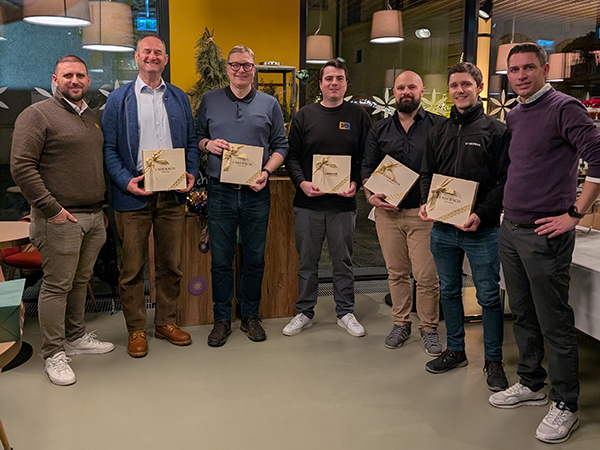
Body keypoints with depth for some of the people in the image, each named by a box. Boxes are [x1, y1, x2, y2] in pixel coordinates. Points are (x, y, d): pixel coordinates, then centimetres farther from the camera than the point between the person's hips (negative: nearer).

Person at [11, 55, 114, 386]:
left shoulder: (92, 117, 17)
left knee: (80, 281, 15)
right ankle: (53, 354, 9)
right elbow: (21, 166, -13)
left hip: (93, 216, 7)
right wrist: (51, 208, -16)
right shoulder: (37, 115, -6)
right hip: (61, 218, -7)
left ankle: (76, 337, 29)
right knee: (57, 285, -1)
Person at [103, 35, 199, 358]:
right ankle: (136, 329, 19)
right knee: (133, 267, 4)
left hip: (173, 194, 3)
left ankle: (166, 322, 26)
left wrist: (191, 173, -3)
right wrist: (125, 181, -15)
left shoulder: (179, 98, 13)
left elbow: (191, 141, 14)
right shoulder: (119, 99, 3)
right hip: (134, 194, -3)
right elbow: (109, 147, -1)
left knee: (171, 264, 11)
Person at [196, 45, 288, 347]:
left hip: (256, 192, 1)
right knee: (220, 259, 4)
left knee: (254, 258, 8)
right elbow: (195, 137, 15)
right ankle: (222, 319, 19)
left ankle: (250, 315, 24)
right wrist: (208, 144, -7)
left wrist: (266, 171, -9)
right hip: (220, 192, 0)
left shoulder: (269, 104, 8)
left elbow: (281, 146, 7)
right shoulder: (210, 101, 8)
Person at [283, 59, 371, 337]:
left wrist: (356, 183, -10)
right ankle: (304, 312, 23)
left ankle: (345, 313, 23)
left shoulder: (358, 116, 6)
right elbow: (292, 156, 6)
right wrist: (302, 182, -11)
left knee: (343, 261, 9)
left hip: (343, 202, 0)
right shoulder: (305, 116, 7)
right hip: (308, 202, 1)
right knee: (307, 261, 9)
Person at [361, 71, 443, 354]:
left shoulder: (439, 126, 2)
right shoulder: (379, 130, 12)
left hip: (423, 213, -3)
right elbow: (368, 167, 13)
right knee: (396, 273, 12)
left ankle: (428, 328, 16)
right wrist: (370, 195, -4)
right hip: (388, 211, 3)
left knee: (427, 276, -1)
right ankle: (401, 323, 26)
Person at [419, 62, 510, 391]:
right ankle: (455, 350, 31)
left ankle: (493, 360, 18)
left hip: (482, 230, -5)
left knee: (488, 296, 3)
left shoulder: (496, 131, -3)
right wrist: (426, 203, -3)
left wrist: (481, 214, -19)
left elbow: (504, 181, -8)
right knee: (449, 291, 15)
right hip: (443, 229, 5)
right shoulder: (439, 132, 12)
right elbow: (427, 174, 16)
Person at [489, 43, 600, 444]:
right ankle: (531, 384, 34)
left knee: (555, 323, 1)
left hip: (545, 234, -8)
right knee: (523, 315, 18)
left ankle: (565, 405, 15)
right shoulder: (514, 116, 14)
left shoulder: (563, 108, -10)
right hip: (511, 230, 8)